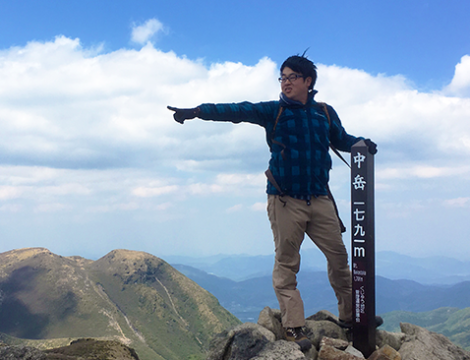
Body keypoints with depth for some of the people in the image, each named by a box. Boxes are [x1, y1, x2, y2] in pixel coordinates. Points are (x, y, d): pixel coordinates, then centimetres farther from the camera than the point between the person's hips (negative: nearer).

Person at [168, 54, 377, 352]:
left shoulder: (325, 113, 9)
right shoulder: (273, 111, 2)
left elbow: (341, 139, 26)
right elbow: (236, 111, -8)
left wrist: (363, 144, 6)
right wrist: (196, 111, -18)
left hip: (319, 199, 3)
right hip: (285, 201, -3)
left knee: (339, 256, 6)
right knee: (286, 264, -3)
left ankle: (350, 317, 22)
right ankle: (294, 327, 0)